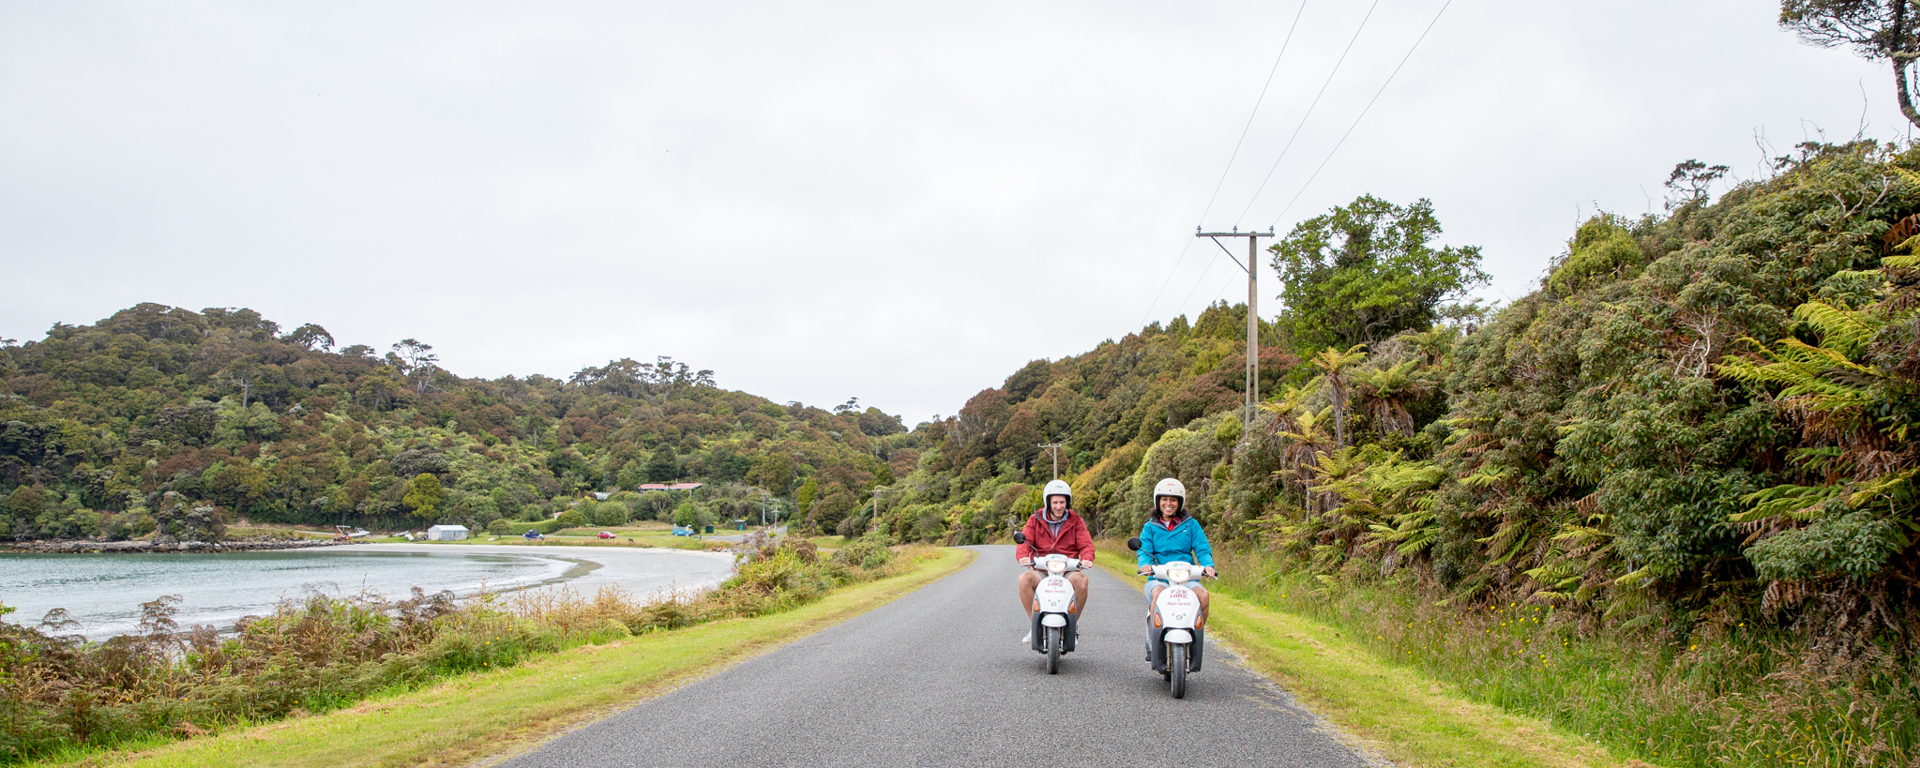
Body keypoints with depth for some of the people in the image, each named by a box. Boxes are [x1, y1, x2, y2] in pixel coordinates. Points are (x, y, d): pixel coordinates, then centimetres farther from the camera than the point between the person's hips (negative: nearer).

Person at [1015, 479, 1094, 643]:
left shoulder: (1075, 521, 9)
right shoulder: (1036, 520, 8)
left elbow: (1086, 544, 0)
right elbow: (1024, 540, -4)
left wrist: (1086, 559, -25)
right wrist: (1023, 556, -27)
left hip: (1067, 572, 0)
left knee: (1081, 580, -33)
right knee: (1025, 578, -31)